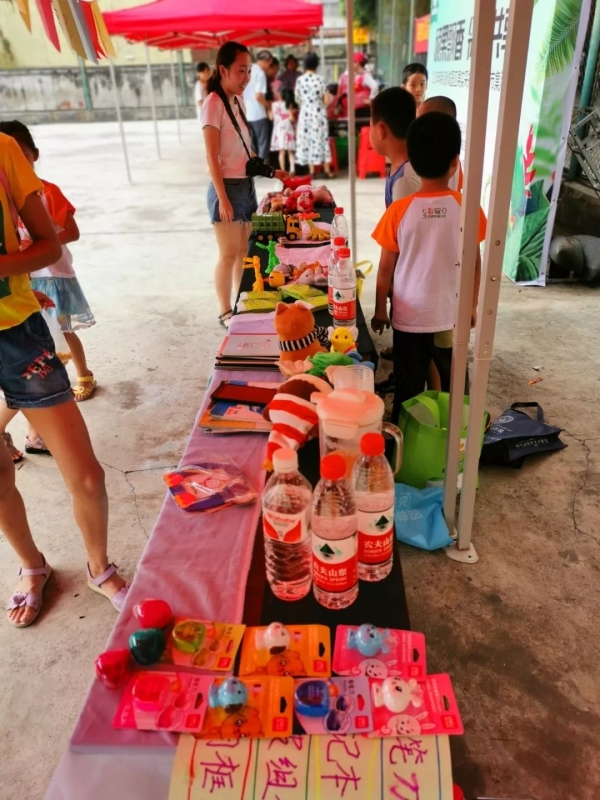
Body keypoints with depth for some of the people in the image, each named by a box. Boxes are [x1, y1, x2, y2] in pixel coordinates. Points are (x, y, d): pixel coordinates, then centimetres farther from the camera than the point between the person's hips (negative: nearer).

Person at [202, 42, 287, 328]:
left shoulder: (238, 101, 12)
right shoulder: (214, 104, -13)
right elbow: (212, 157, -16)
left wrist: (271, 171, 12)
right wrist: (222, 198, -20)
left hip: (246, 185, 8)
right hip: (228, 187, -8)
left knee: (244, 250, 14)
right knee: (229, 255, -1)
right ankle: (225, 312, 11)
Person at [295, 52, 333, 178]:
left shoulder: (300, 80, -4)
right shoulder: (320, 79, -4)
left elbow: (297, 99, 1)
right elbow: (326, 99, -4)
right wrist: (321, 106, 15)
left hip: (305, 113, 0)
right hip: (319, 113, 0)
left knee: (308, 140, 4)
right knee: (322, 139, 7)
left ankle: (312, 171, 2)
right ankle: (327, 170, 7)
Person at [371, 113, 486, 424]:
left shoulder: (399, 211, -13)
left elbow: (386, 268, -6)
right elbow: (475, 264, -1)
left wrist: (380, 310, 7)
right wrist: (473, 306, 13)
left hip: (409, 317, -1)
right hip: (452, 316, 1)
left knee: (408, 389, 13)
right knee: (454, 388, 18)